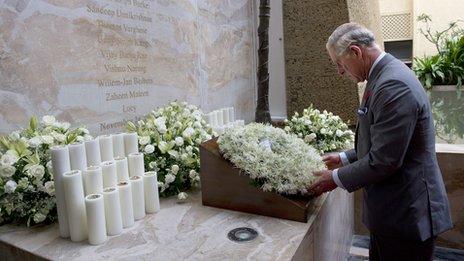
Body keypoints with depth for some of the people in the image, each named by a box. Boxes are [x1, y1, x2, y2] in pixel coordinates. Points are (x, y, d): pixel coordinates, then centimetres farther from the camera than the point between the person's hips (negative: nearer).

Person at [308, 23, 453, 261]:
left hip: (405, 214, -9)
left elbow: (384, 160, -25)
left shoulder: (393, 85, -24)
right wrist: (345, 158, 12)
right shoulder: (384, 75, 8)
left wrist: (337, 178, -12)